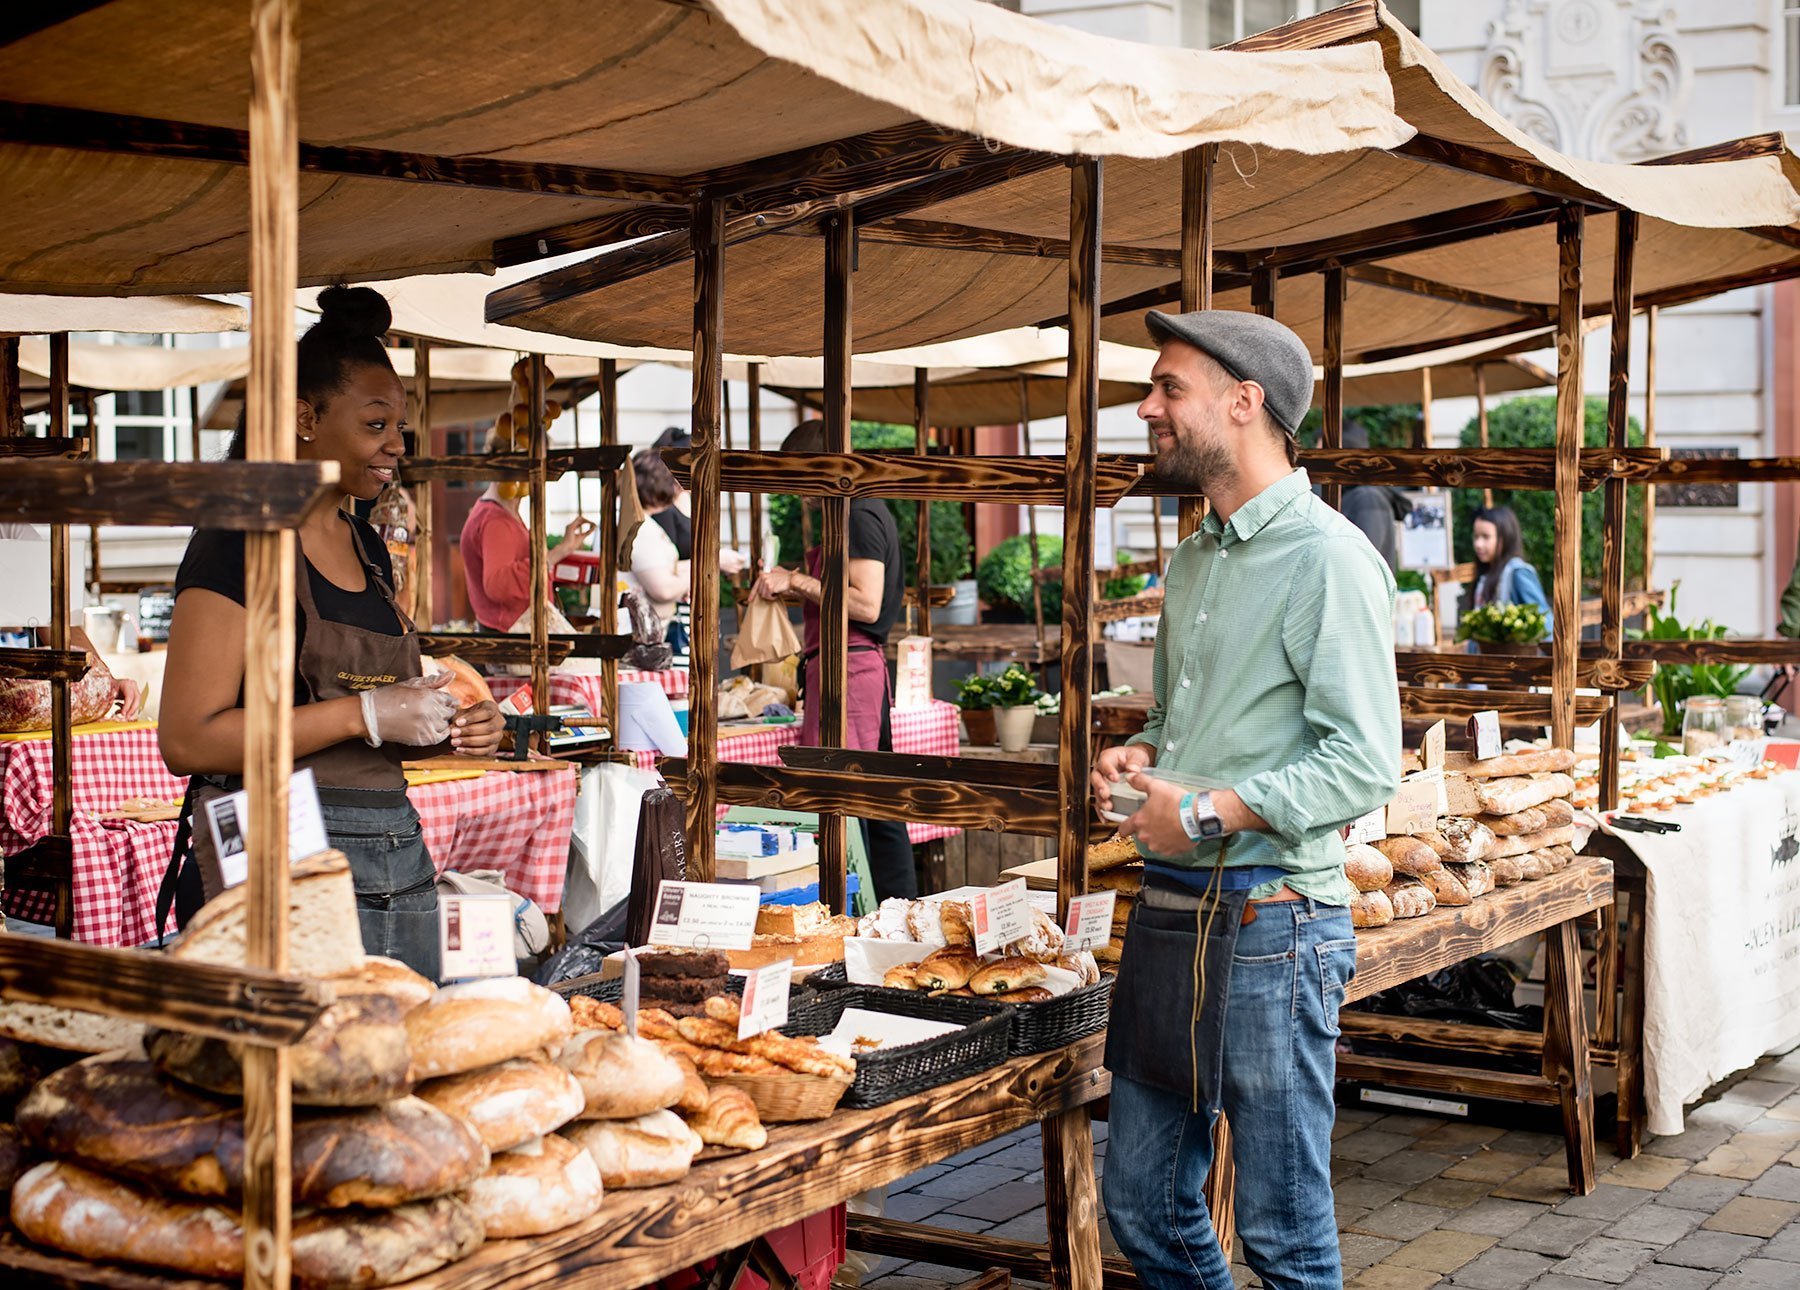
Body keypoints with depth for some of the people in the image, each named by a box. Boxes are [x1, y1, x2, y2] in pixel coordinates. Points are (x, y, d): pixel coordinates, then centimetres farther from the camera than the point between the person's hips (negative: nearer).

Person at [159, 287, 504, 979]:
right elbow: (188, 740, -15)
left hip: (400, 865, 7)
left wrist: (446, 732, 5)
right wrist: (365, 714, -16)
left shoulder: (370, 549, 17)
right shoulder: (238, 540, -7)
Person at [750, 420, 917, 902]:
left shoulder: (859, 515, -12)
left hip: (847, 666, -11)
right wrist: (791, 589, 18)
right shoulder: (866, 511, 19)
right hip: (867, 667, 11)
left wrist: (797, 581, -14)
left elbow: (866, 604, -21)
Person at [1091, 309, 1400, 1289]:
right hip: (1168, 913, 9)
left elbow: (1365, 764, -18)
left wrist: (1207, 811, -19)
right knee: (1141, 1204, 15)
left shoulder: (1326, 558, -12)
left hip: (1269, 923, -8)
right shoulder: (1191, 561, 15)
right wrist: (1140, 754, 6)